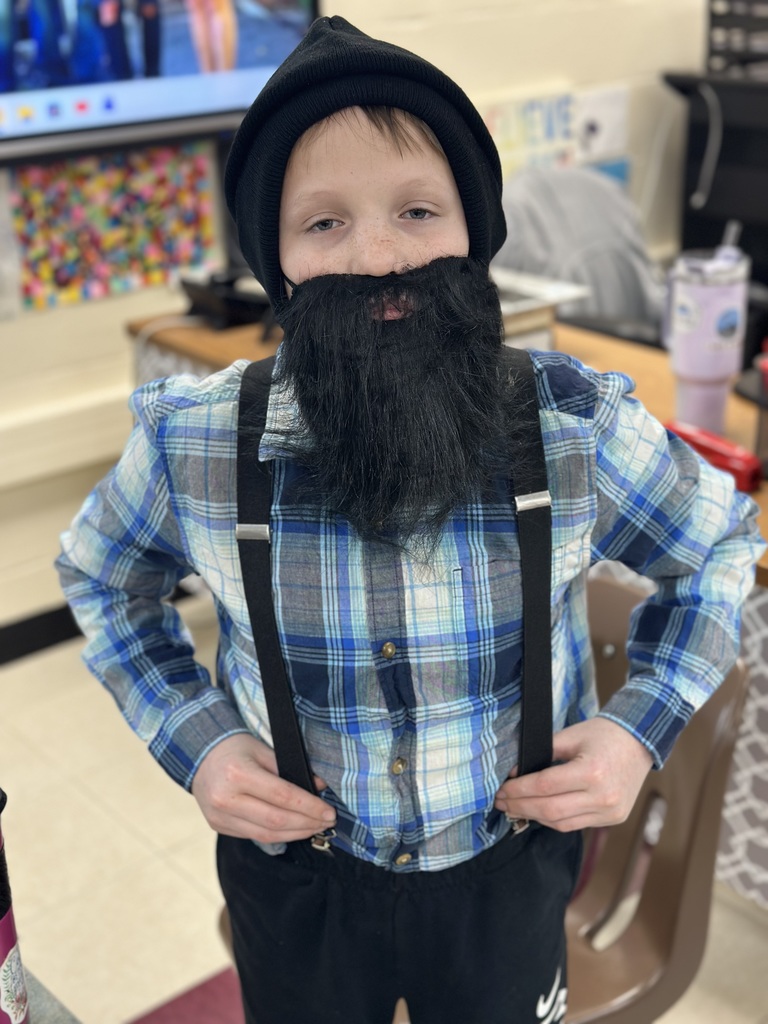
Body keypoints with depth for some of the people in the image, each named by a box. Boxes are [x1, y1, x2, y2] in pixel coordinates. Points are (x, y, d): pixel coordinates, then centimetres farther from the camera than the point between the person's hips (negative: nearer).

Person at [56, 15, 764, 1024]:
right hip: (296, 886, 0)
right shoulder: (190, 445, -20)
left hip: (510, 873, 1)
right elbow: (104, 578, 1)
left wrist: (641, 726, -13)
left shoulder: (582, 431, -21)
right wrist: (193, 739, -12)